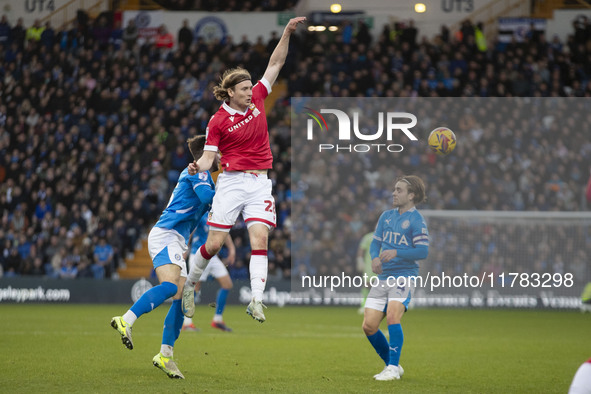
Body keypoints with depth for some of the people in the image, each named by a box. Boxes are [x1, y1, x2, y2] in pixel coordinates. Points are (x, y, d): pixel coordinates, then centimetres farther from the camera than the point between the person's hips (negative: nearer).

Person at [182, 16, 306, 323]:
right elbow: (208, 156, -6)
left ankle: (256, 300, -18)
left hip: (260, 182, 3)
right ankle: (189, 285, 22)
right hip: (231, 182, -3)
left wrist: (287, 32, -2)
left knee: (260, 238, -12)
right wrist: (198, 167, -28)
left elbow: (276, 63, 7)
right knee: (214, 243, -2)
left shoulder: (257, 98, 5)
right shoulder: (218, 121, -6)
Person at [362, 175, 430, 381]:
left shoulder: (416, 220, -6)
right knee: (369, 325, 0)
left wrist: (396, 252, -25)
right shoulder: (386, 216, 15)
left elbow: (423, 251, -13)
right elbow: (375, 241, 17)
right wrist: (375, 257, -5)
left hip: (404, 277, -7)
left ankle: (393, 368, -18)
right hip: (383, 278, 7)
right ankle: (391, 365, 17)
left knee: (392, 316, -26)